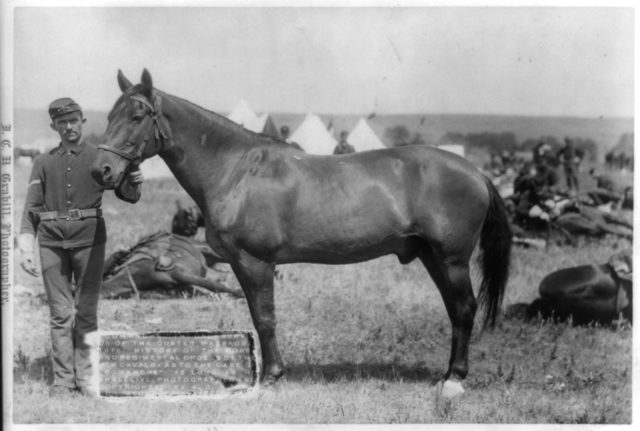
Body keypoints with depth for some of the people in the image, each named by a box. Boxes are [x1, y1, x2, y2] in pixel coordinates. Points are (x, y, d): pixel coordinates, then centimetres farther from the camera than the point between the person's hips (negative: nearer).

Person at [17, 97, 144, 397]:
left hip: (88, 239, -1)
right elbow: (32, 209, 6)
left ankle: (85, 378, 8)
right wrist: (25, 249, -3)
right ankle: (62, 380, 5)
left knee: (86, 311, 1)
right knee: (60, 313, 1)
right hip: (52, 242, 1)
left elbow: (127, 195, 1)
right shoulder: (44, 163, 9)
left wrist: (133, 183, -22)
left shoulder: (99, 158, 6)